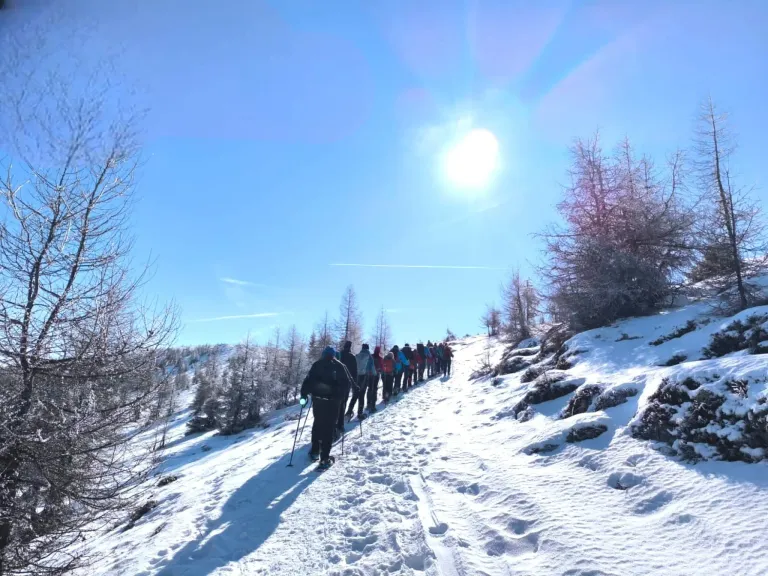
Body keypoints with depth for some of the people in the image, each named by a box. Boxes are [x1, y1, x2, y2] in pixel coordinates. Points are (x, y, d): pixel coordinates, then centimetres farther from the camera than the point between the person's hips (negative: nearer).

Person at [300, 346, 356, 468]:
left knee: (317, 424, 21)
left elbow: (308, 380, -2)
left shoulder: (317, 365, 6)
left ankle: (315, 451, 27)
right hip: (333, 400, -2)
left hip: (317, 398, 2)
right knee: (329, 427, 1)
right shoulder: (339, 366, 2)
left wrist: (304, 394, 2)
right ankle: (325, 458, -1)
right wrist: (340, 396, 8)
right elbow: (347, 383, -3)